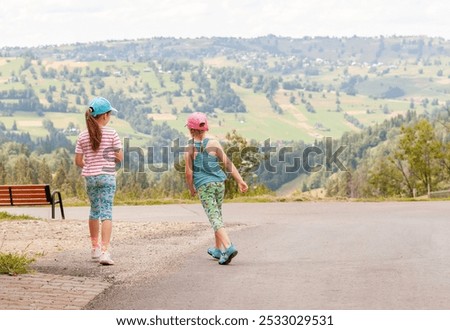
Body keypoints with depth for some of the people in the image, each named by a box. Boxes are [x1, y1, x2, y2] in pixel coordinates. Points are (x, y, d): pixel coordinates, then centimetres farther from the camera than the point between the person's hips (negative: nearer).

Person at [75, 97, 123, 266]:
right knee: (106, 212, -7)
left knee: (94, 211, 19)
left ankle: (95, 247, 30)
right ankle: (104, 251, -18)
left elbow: (78, 161, 2)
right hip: (107, 176, -4)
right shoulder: (111, 133, -8)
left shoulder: (83, 136, 0)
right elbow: (120, 157, -6)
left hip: (90, 176, 4)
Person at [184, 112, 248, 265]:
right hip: (219, 182, 4)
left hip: (203, 185, -4)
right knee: (217, 215, 19)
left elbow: (188, 173, -6)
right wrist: (240, 181, -1)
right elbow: (228, 163, -2)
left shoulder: (189, 148, -4)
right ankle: (218, 249, 29)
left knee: (214, 217, -7)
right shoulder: (214, 143, 2)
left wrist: (191, 189, 11)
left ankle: (228, 247, -26)